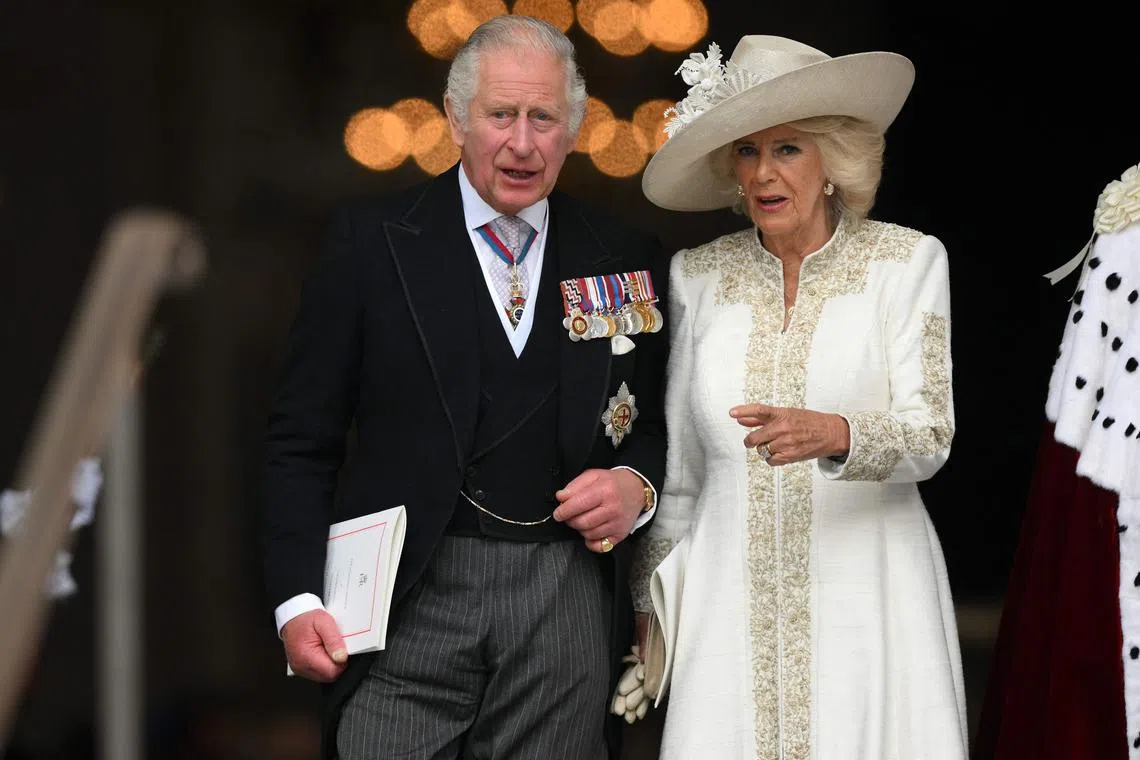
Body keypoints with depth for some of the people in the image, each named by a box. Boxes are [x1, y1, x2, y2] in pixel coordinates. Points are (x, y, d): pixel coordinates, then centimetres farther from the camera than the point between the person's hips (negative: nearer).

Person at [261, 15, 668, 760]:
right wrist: (298, 598, -7)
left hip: (567, 605, 2)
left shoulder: (626, 260, 9)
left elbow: (661, 426, 17)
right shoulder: (375, 244, 2)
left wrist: (637, 487, -5)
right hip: (413, 601, -2)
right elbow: (302, 439, 2)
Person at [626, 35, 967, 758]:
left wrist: (831, 434, -29)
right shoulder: (698, 275, 8)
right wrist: (650, 605, 14)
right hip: (732, 600, 2)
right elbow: (678, 462, 14)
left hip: (867, 596, -2)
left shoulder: (907, 260, 0)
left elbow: (928, 435, -10)